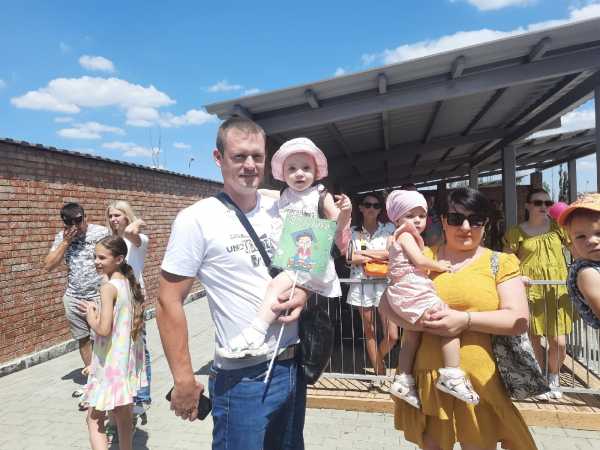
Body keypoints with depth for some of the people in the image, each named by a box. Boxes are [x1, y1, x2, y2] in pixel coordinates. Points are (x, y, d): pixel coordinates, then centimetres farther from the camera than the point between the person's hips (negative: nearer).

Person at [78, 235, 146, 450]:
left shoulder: (109, 287, -20)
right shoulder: (129, 283, 4)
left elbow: (104, 329, -23)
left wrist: (90, 315, -6)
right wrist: (97, 310, 9)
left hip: (111, 362, -8)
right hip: (128, 358, 8)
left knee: (94, 421, 6)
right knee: (124, 419, 22)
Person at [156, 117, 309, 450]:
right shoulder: (196, 219, -13)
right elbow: (169, 302, -11)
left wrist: (303, 292, -8)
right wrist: (184, 381, -11)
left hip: (294, 365, 6)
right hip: (243, 379, -5)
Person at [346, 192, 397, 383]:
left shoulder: (389, 228, 5)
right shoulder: (353, 231, 6)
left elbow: (391, 252, -9)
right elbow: (350, 258, -5)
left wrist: (363, 252, -5)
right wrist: (379, 256, -10)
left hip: (384, 284, -1)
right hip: (361, 285, 1)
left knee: (392, 336, -4)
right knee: (369, 331, 9)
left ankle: (376, 363, 25)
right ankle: (379, 371, 24)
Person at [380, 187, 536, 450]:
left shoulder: (500, 263, 1)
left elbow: (519, 319, -7)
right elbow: (387, 302, 2)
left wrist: (465, 319, -20)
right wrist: (418, 322, -16)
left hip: (479, 380, -1)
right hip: (426, 376, 2)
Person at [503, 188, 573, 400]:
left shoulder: (557, 227, 7)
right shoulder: (516, 232, 1)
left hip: (557, 291, 2)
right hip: (529, 291, -2)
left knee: (559, 342, 0)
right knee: (533, 339, 6)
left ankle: (554, 378, 29)